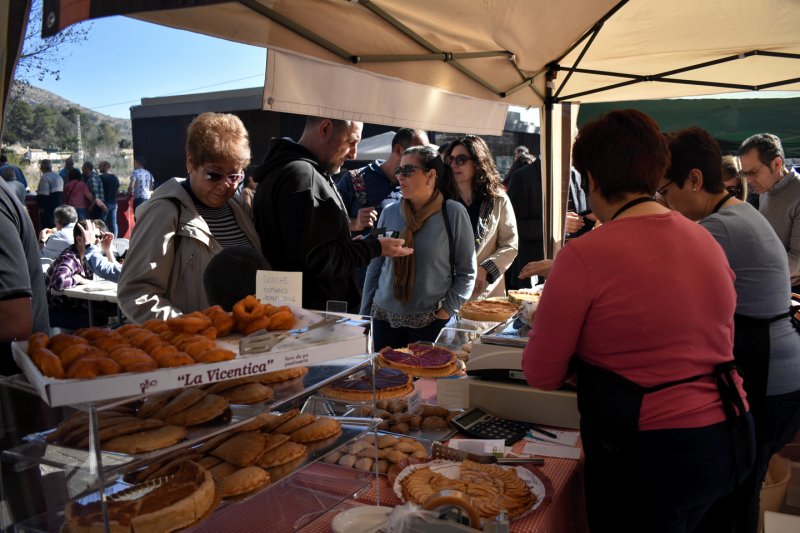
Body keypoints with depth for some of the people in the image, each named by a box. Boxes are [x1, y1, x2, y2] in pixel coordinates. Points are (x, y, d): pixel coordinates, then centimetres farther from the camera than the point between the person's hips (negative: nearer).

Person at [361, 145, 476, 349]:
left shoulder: (453, 213, -7)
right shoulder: (389, 213, 2)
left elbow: (466, 271, -3)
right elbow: (375, 267, 8)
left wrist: (447, 311, -9)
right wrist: (365, 314, 8)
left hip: (431, 322, -3)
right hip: (385, 318, 3)